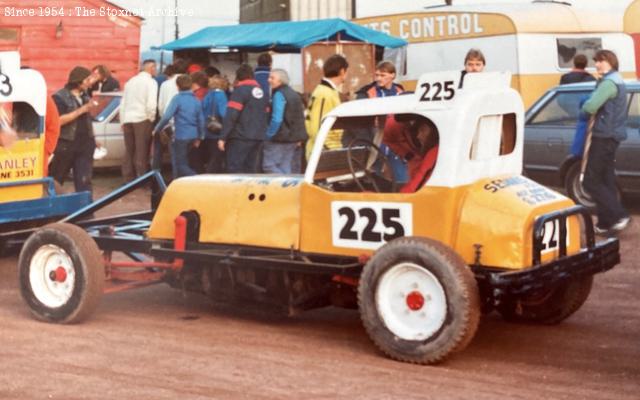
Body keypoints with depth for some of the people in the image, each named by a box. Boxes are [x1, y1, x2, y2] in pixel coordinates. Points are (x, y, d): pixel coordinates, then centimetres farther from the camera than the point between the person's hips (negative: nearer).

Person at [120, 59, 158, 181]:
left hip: (128, 119, 6)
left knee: (129, 151, 11)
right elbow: (151, 104, -14)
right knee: (142, 151, -3)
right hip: (142, 119, -6)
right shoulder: (150, 82, -4)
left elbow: (123, 103, 15)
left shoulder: (130, 81, 16)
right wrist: (151, 119, -2)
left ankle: (129, 178, 15)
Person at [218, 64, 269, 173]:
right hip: (258, 138, 7)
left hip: (241, 137, -7)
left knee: (234, 170, -4)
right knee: (251, 170, 11)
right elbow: (266, 115, 17)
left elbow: (231, 116, -15)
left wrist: (222, 137, -14)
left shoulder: (240, 90, -7)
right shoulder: (261, 91, 14)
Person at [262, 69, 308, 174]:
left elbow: (276, 119, -21)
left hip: (279, 139, -9)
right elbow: (301, 118, 18)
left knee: (269, 165, -6)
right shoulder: (294, 94, 16)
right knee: (285, 168, 11)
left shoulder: (279, 94, -12)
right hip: (292, 139, 9)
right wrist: (299, 138, 18)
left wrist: (268, 135, -13)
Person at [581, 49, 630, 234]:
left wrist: (585, 107, -4)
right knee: (606, 180, 11)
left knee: (591, 181, -6)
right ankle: (606, 222, 14)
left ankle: (619, 215, -10)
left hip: (605, 136, -10)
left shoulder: (609, 82, -17)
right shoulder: (617, 80, 16)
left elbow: (590, 107, -26)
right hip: (611, 135, 10)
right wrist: (594, 110, 0)